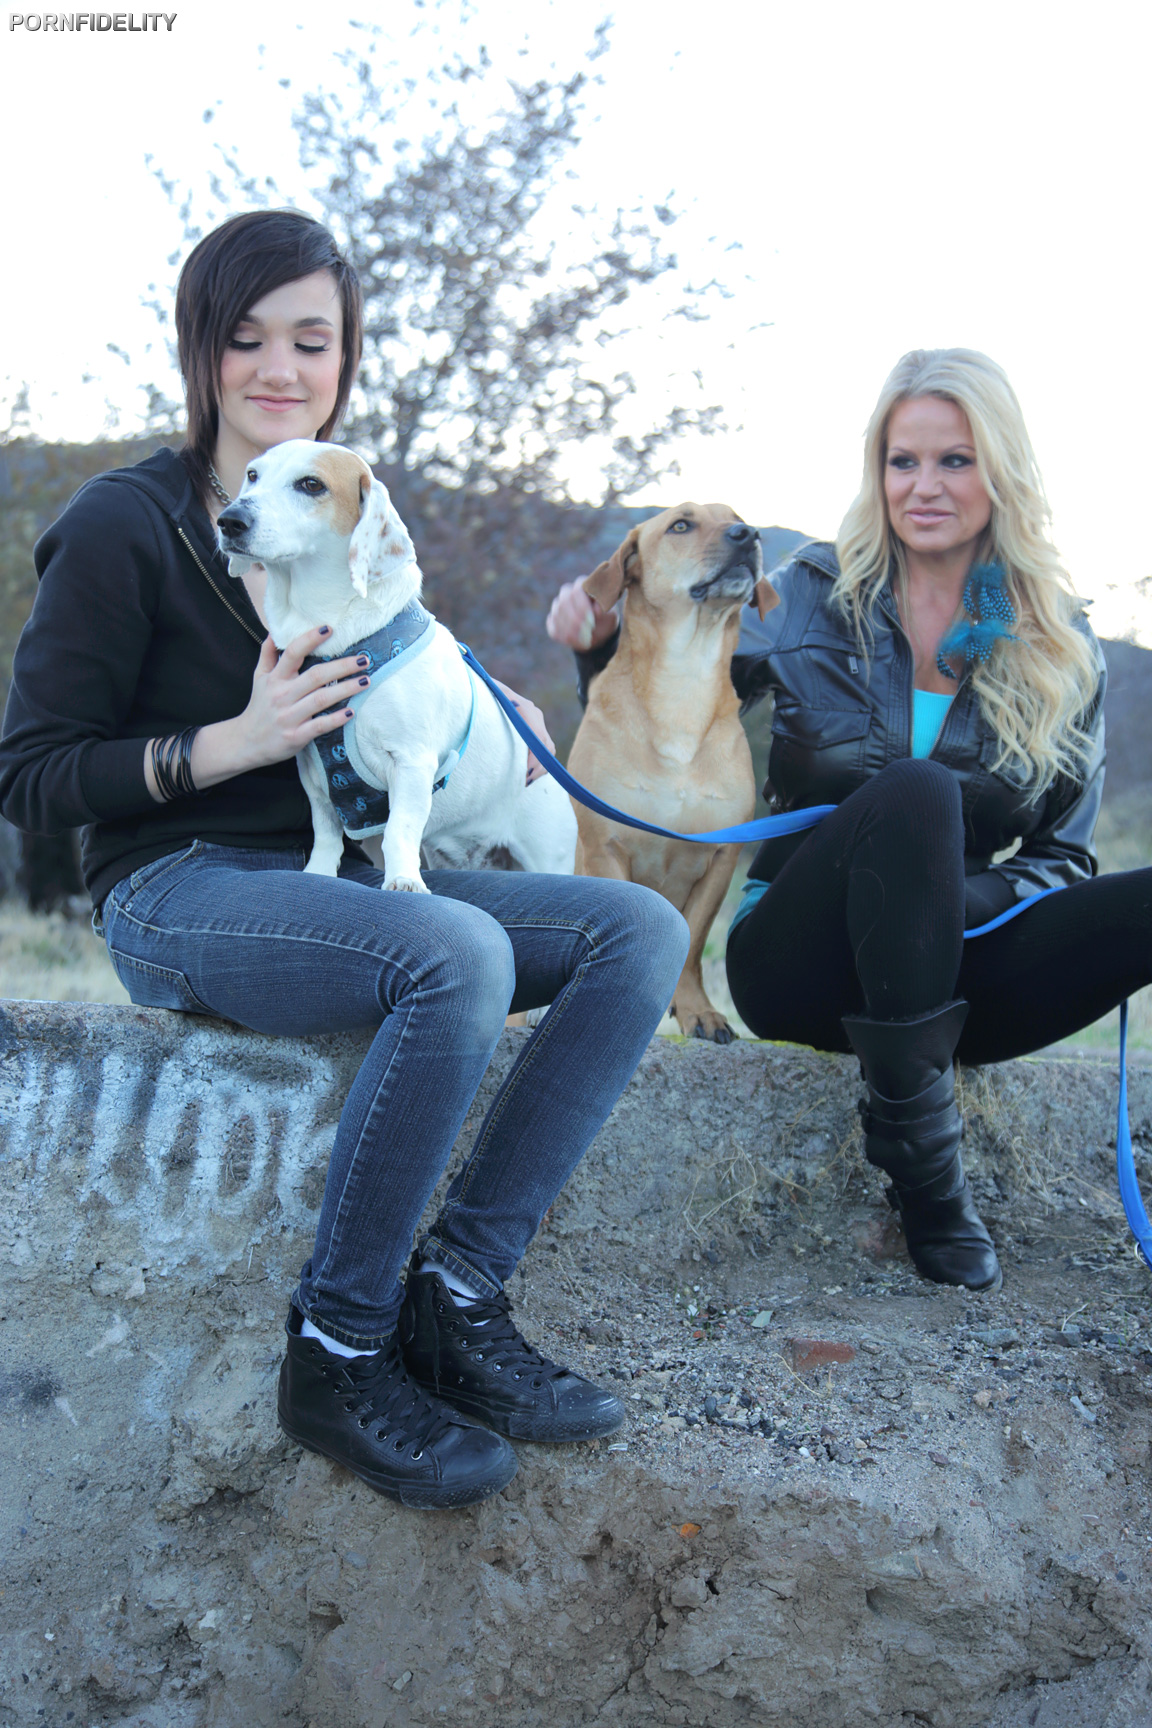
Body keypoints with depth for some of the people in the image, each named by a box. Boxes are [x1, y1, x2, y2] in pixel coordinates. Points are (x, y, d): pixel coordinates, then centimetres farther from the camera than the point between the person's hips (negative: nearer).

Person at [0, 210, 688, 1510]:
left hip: (340, 882, 7)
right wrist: (237, 741, -18)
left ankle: (456, 1298, -18)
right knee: (457, 955, -36)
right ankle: (337, 1356, -22)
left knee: (643, 931, -12)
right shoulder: (128, 525, -7)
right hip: (179, 892, -7)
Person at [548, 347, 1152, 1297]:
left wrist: (954, 897, -14)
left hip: (954, 976, 1)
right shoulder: (813, 596, 5)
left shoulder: (1062, 649, 7)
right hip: (802, 964, -1)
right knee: (911, 791, -34)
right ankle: (920, 1149, -26)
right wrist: (604, 639, -6)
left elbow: (1065, 855, 6)